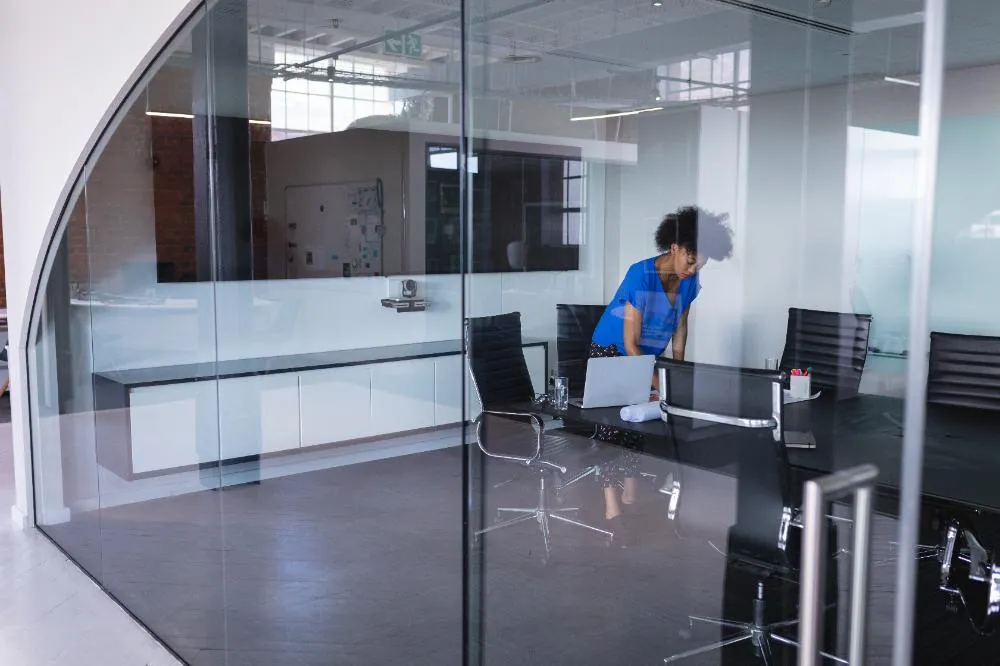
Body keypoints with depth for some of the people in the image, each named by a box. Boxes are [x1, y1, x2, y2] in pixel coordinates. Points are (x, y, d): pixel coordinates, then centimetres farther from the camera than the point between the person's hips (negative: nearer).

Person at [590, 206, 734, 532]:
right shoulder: (640, 275, -29)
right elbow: (630, 344, -28)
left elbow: (680, 325, 6)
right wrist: (659, 386, -30)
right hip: (610, 352, -6)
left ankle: (630, 496, 15)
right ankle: (612, 508, -10)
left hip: (645, 356, 6)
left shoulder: (689, 280, -10)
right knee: (612, 424, -10)